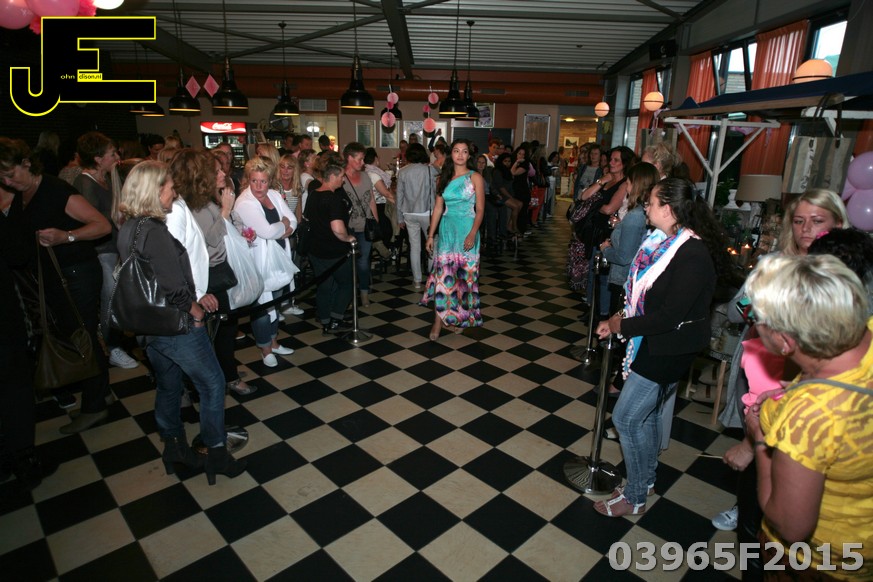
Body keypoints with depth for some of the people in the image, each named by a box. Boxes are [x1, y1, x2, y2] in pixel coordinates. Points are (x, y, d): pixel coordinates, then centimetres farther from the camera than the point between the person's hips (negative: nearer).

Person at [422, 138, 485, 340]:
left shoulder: (475, 177, -2)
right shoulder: (444, 177, 8)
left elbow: (480, 209, -6)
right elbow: (438, 208, 9)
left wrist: (472, 234, -19)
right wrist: (430, 235, 5)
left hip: (466, 230, -2)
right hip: (446, 229, 3)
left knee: (465, 275, 5)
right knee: (443, 273, -3)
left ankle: (458, 317, 22)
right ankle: (439, 320, 2)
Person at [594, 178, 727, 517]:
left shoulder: (693, 255, -25)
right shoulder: (663, 241, 2)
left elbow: (669, 315, -26)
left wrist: (622, 326, -16)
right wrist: (621, 318, -3)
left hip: (669, 351, -9)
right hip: (654, 345, 9)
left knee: (626, 417, 0)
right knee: (647, 414, 21)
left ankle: (635, 498, 20)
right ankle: (646, 480, 41)